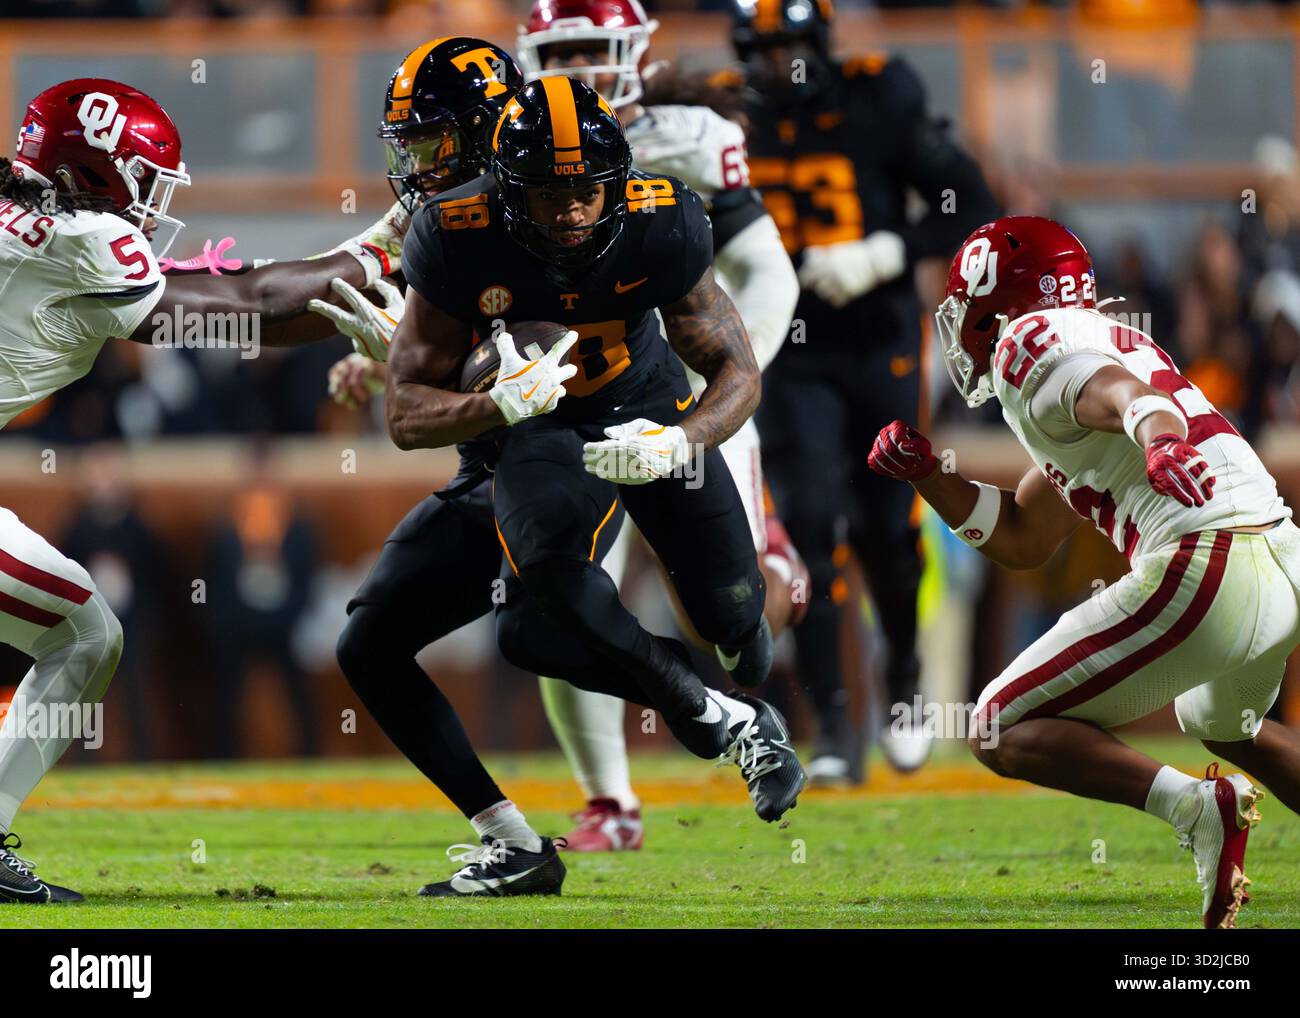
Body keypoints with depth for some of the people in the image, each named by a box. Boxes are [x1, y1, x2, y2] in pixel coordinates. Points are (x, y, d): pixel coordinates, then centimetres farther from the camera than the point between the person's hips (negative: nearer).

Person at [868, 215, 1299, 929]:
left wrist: (1157, 436, -44)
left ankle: (1193, 806, -18)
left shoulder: (1032, 342, 0)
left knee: (1002, 732, -1)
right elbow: (1023, 542, 34)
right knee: (1222, 723, 39)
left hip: (1202, 570, -9)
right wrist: (926, 475, 25)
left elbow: (1118, 391, -23)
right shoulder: (1110, 342, 29)